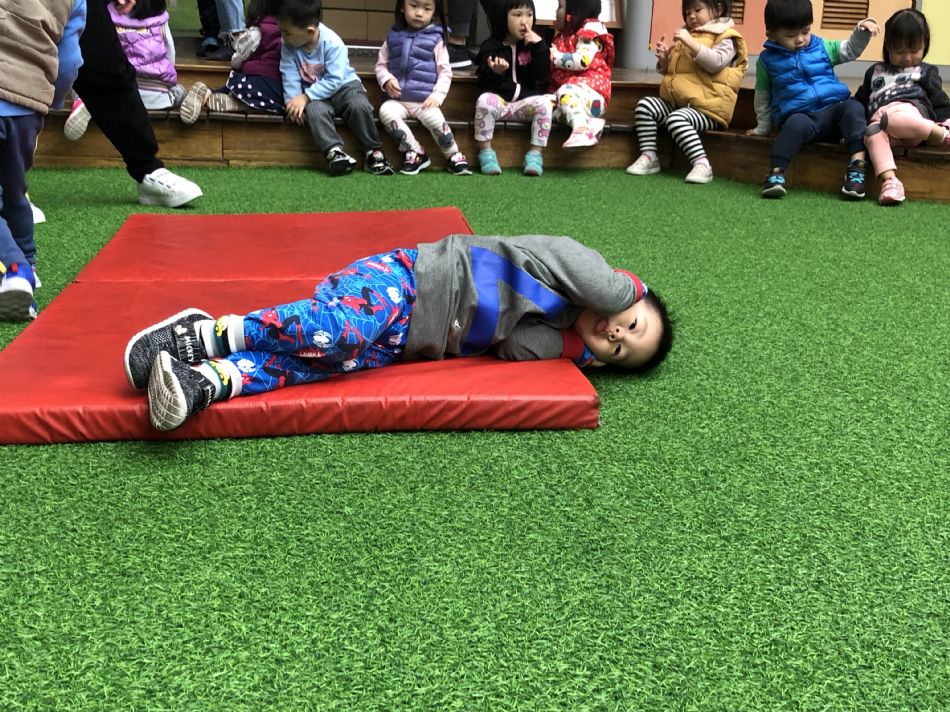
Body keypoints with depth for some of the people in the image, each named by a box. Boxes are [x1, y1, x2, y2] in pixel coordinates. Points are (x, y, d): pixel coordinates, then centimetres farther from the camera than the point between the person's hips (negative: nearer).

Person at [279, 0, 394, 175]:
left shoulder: (332, 43, -24)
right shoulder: (288, 45, -12)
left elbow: (334, 81, -27)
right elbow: (290, 77, -11)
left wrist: (305, 97, -31)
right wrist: (293, 102, -25)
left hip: (343, 85, -2)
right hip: (313, 94, 2)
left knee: (359, 106, -30)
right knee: (315, 110, -32)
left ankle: (374, 151, -16)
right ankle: (335, 152, -32)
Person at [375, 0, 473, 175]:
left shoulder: (436, 39, 3)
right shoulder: (393, 36, 9)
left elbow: (445, 72, 1)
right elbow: (381, 64, 13)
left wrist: (437, 96, -12)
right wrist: (386, 80, -8)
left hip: (425, 101, -2)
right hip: (397, 100, 2)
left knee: (435, 119, -30)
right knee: (386, 111, -28)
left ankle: (454, 156, -4)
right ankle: (415, 153, -12)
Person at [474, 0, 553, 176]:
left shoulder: (533, 44, 7)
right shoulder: (490, 46, -1)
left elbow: (543, 76, -3)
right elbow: (484, 84, -7)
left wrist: (540, 47, -13)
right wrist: (494, 72, -30)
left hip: (526, 101, 2)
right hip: (499, 100, -2)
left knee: (545, 103, -26)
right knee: (484, 100, -33)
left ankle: (535, 154, -20)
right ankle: (486, 152, -22)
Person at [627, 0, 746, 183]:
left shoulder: (725, 39, -2)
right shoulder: (686, 34, 22)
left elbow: (715, 63, -23)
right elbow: (671, 71, 27)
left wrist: (690, 42, -25)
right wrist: (664, 60, 3)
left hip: (707, 108, -8)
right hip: (677, 101, 8)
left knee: (677, 119, -34)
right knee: (645, 105, -10)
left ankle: (702, 164, -34)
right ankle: (649, 157, -12)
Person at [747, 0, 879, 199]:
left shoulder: (822, 47, 14)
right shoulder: (767, 59, 8)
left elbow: (850, 50, 18)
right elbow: (762, 97, 17)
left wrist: (863, 31, -2)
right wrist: (763, 127, 19)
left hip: (831, 112, 3)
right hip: (798, 116, -3)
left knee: (853, 107, -29)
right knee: (797, 123, -40)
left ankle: (857, 165, -36)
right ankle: (776, 173, -43)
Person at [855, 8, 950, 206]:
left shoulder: (926, 71, 24)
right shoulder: (875, 71, 32)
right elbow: (861, 100, 31)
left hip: (911, 111, -2)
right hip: (879, 120, 2)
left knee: (892, 119, -40)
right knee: (872, 133, -37)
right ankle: (890, 180, -52)